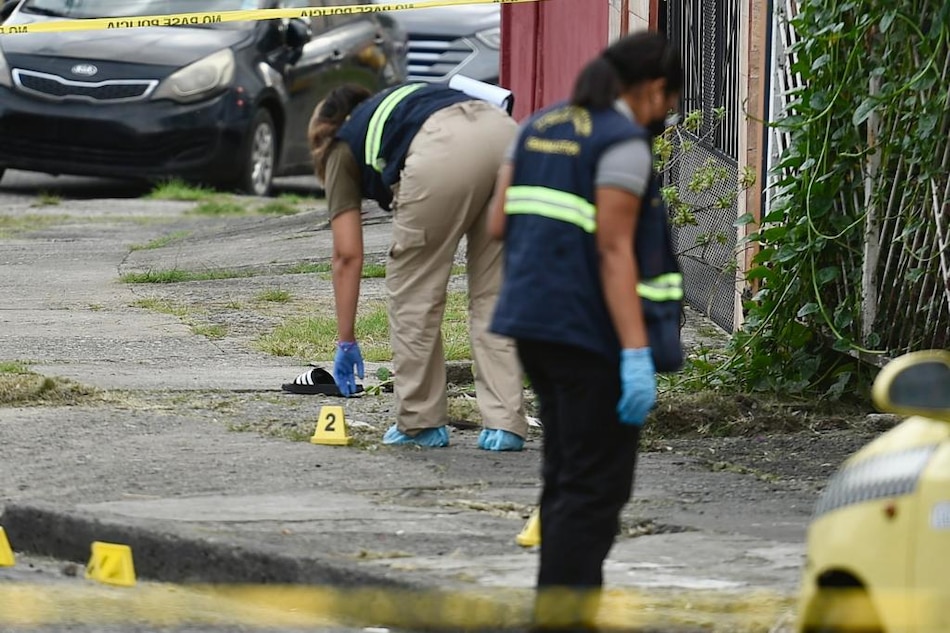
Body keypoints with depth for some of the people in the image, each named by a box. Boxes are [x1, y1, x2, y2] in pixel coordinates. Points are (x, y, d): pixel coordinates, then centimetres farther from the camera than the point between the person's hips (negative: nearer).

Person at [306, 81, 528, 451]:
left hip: (443, 154, -5)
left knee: (413, 289, 13)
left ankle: (421, 422, 18)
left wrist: (346, 342, 27)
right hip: (504, 133, 5)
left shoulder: (343, 148, 28)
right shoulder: (391, 108, 42)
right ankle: (505, 424, 10)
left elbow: (347, 255, 22)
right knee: (495, 292, 15)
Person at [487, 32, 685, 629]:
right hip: (593, 331, -8)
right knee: (596, 484, -4)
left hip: (536, 319, 8)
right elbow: (615, 250, -19)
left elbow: (499, 222, 10)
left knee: (568, 474, 17)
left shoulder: (540, 126, 11)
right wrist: (636, 354, -22)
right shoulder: (623, 143, -13)